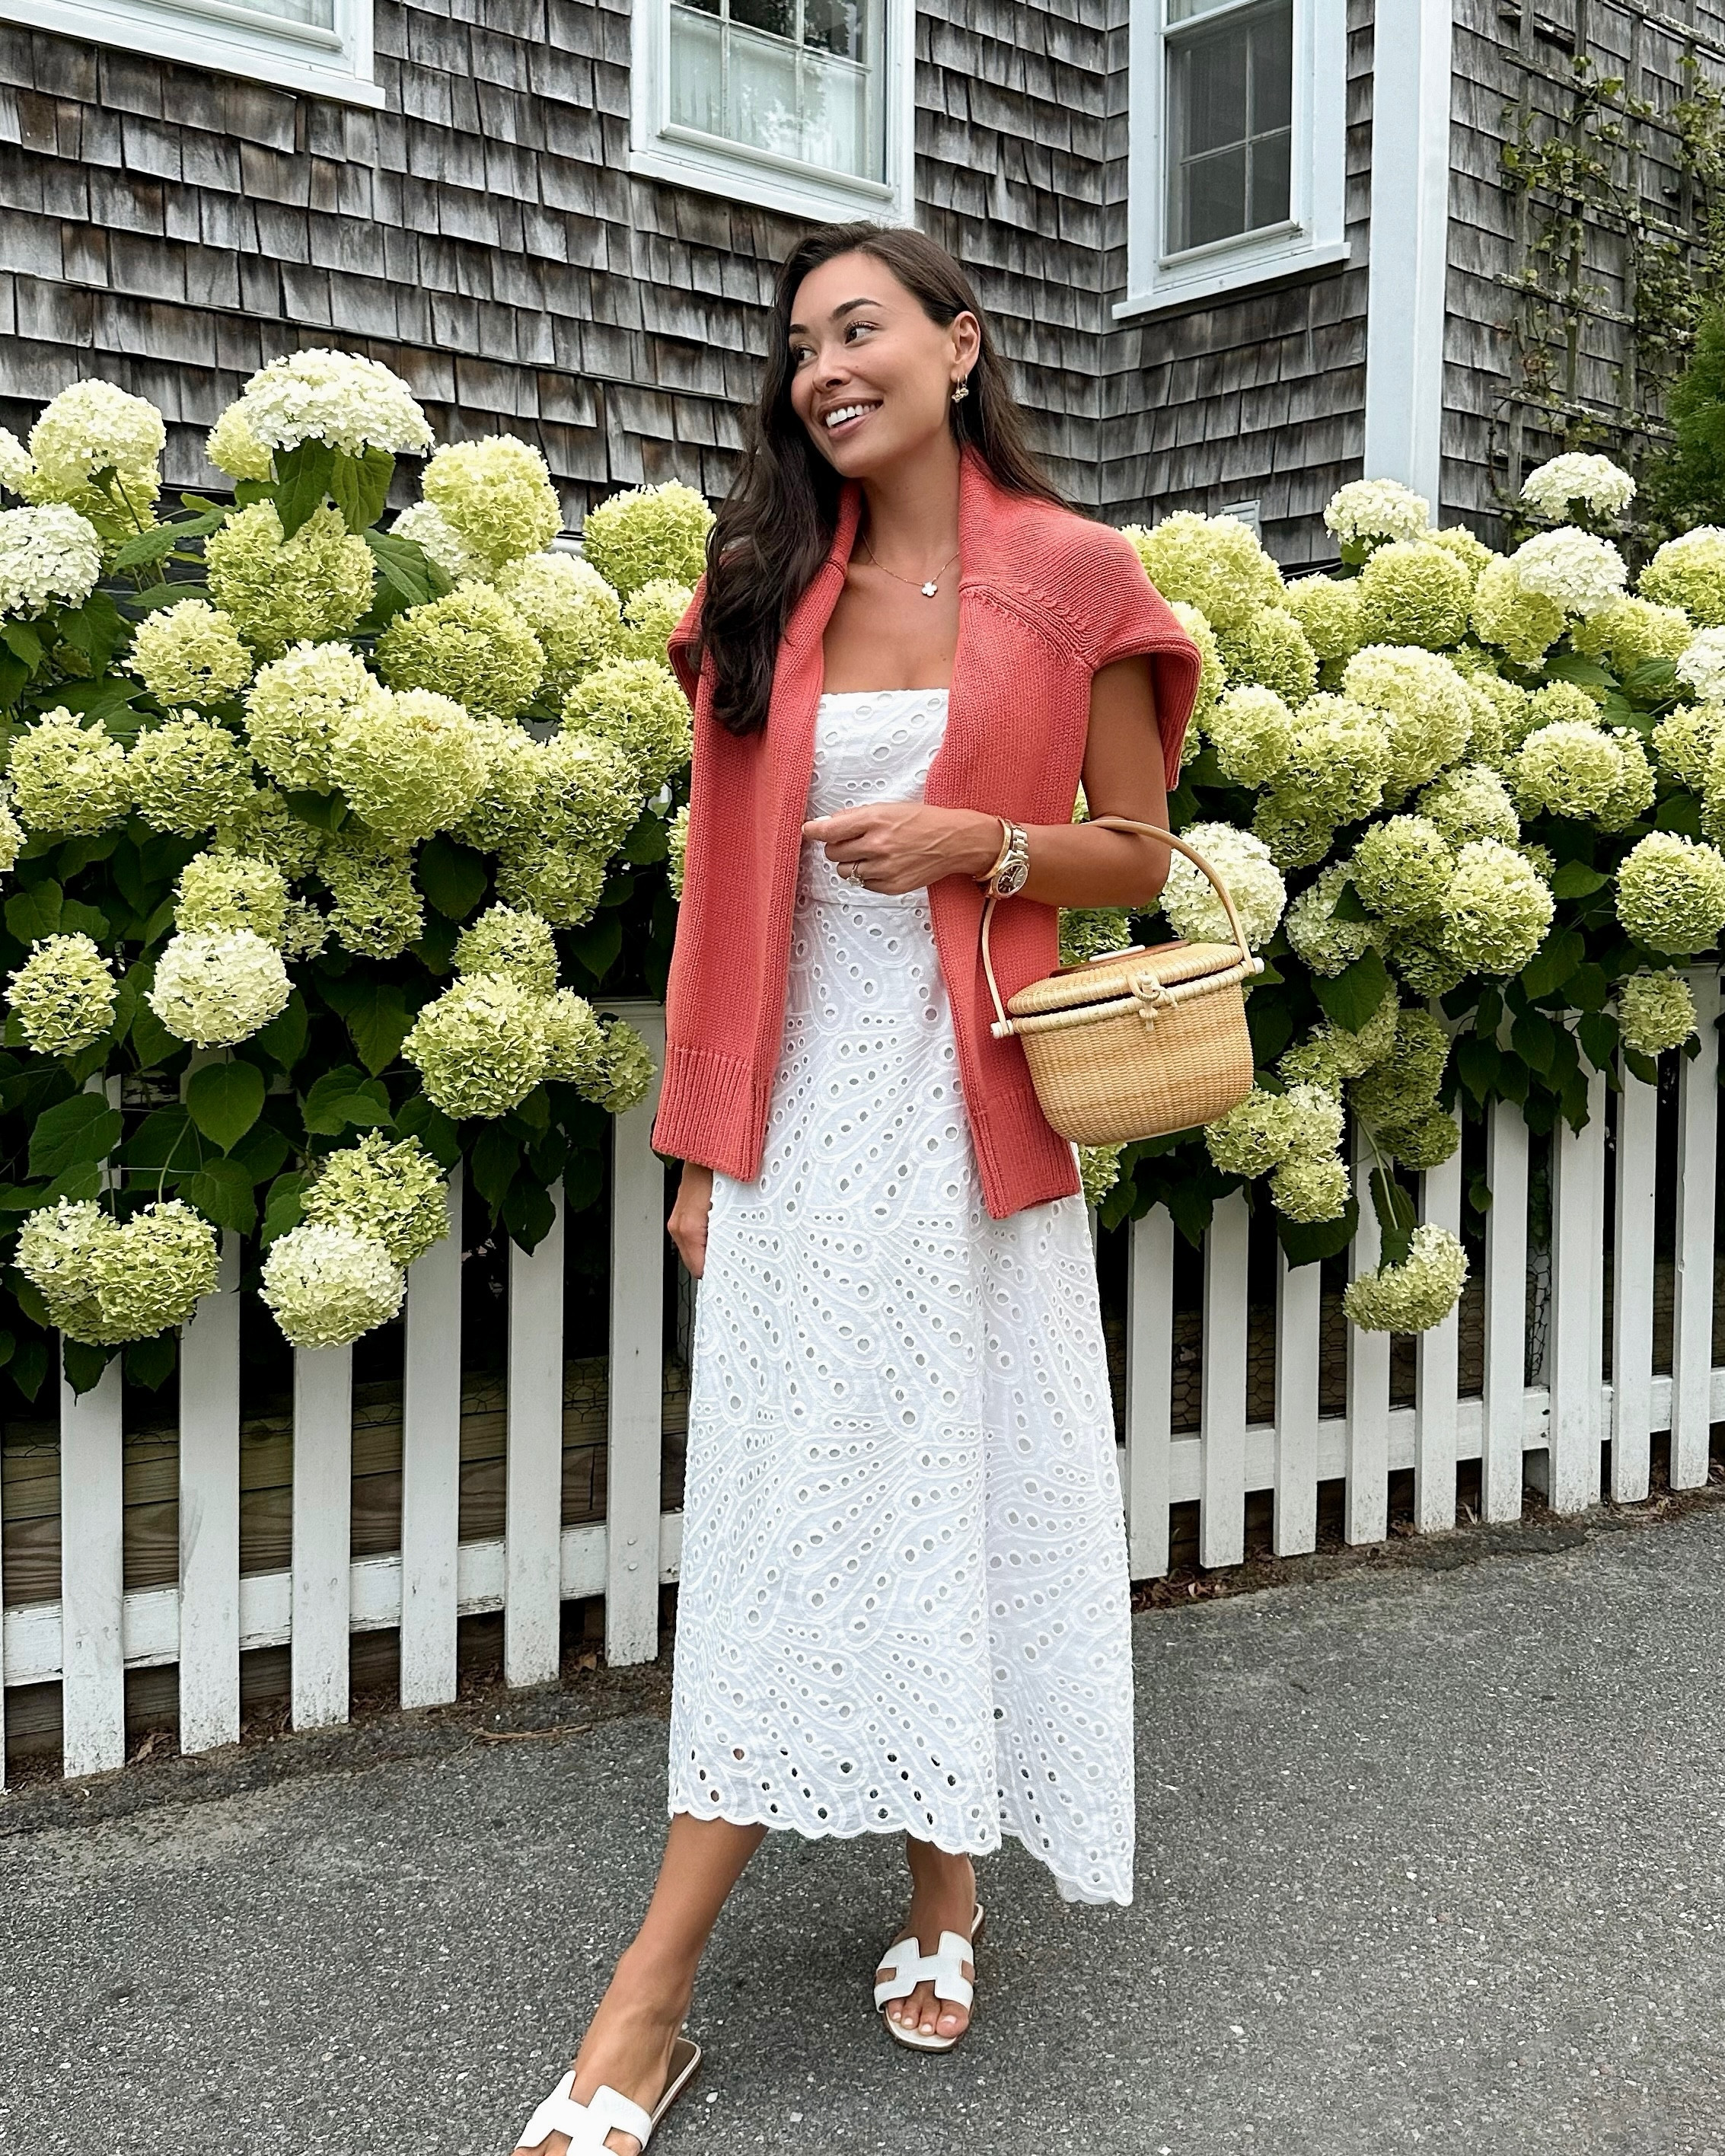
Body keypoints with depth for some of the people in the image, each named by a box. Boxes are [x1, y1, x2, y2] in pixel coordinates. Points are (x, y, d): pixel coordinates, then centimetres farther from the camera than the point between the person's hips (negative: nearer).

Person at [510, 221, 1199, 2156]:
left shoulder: (1071, 579, 1)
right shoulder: (770, 595, 9)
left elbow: (1137, 854, 5)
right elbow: (726, 883, 8)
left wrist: (978, 840, -15)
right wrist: (703, 1143, 5)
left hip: (970, 1098, -2)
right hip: (799, 1104, 2)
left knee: (969, 1483, 6)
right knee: (788, 1507, 2)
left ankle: (942, 1889, 26)